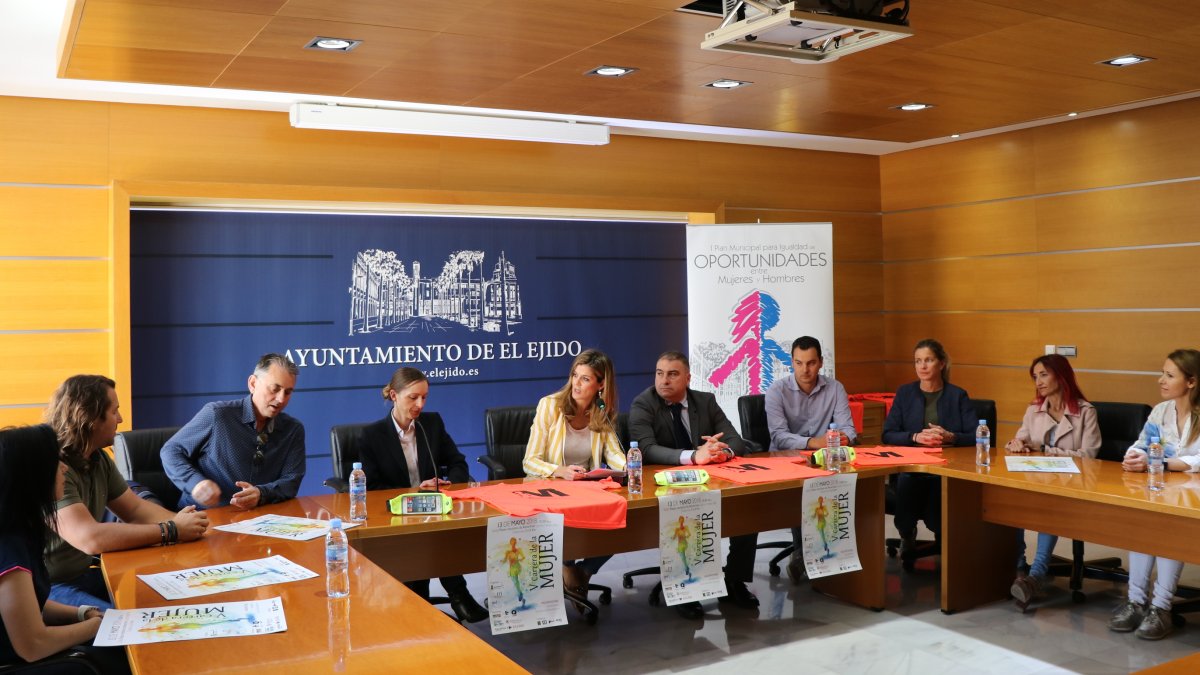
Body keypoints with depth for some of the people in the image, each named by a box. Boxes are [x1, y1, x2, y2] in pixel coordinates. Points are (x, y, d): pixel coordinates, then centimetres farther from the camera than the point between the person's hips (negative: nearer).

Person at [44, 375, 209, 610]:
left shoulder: (98, 459, 6)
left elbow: (136, 508, 12)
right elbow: (91, 538, -33)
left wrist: (177, 521, -8)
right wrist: (171, 531, -27)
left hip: (83, 574, 9)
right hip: (46, 589, -9)